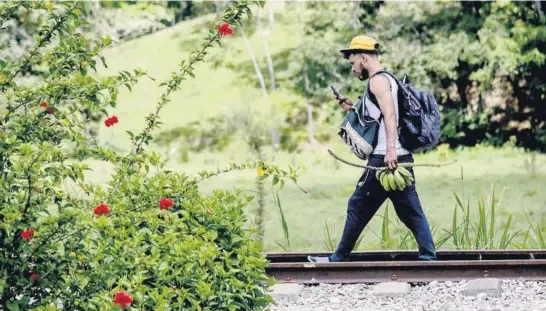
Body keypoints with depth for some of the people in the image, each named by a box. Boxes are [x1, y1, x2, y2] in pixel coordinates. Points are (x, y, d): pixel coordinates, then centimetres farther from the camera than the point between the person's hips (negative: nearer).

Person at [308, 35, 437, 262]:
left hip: (385, 158, -9)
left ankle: (339, 259, 8)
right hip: (401, 158, 9)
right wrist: (352, 108, 23)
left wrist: (390, 150, -35)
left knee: (358, 207, 1)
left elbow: (390, 115, -24)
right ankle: (428, 258, -2)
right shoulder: (386, 80, 22)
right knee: (411, 211, 5)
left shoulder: (378, 80, -9)